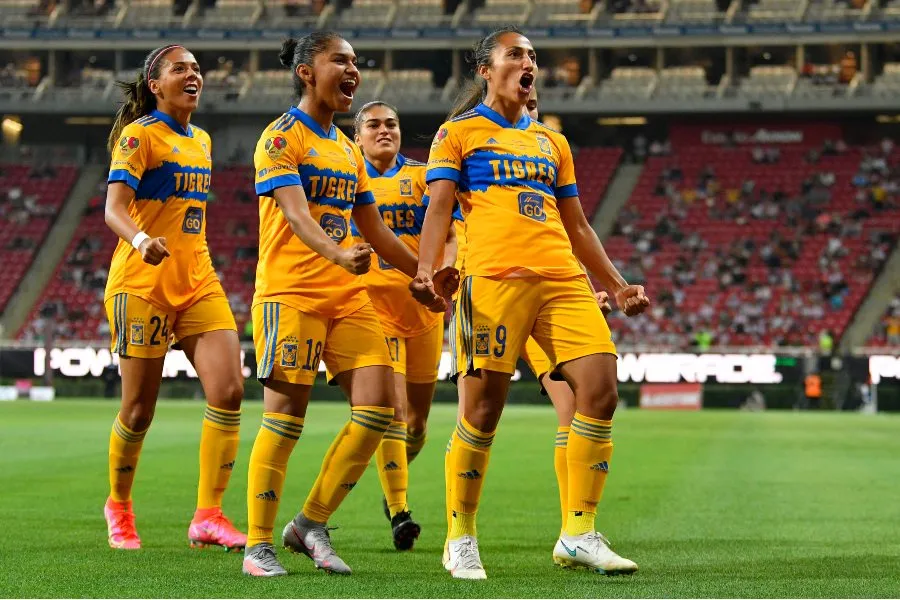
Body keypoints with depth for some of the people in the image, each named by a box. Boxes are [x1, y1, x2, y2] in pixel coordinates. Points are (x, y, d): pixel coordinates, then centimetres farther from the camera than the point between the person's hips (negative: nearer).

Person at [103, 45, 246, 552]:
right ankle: (119, 507, 25)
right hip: (143, 283, -6)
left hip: (198, 282, 6)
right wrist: (141, 240, -36)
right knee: (139, 409, 1)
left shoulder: (201, 140, 16)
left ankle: (209, 516, -10)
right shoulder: (139, 134, -6)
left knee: (229, 389, -12)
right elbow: (114, 209, -17)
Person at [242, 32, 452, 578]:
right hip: (291, 292, -7)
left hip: (349, 296, 7)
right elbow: (295, 212, -20)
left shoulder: (348, 149, 19)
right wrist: (339, 254, -37)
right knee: (285, 419, -8)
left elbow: (374, 228, 25)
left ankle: (311, 525, 8)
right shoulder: (282, 138, -5)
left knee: (379, 407, -4)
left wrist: (423, 277, 21)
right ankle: (258, 546, 2)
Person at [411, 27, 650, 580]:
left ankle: (580, 535, -2)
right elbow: (439, 206, 0)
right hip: (494, 279, -5)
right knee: (484, 408, -6)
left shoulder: (551, 142, 25)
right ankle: (462, 540, 9)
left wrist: (617, 284, 22)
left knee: (600, 390, -10)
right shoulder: (460, 132, 11)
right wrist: (427, 269, -16)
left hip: (564, 280, 5)